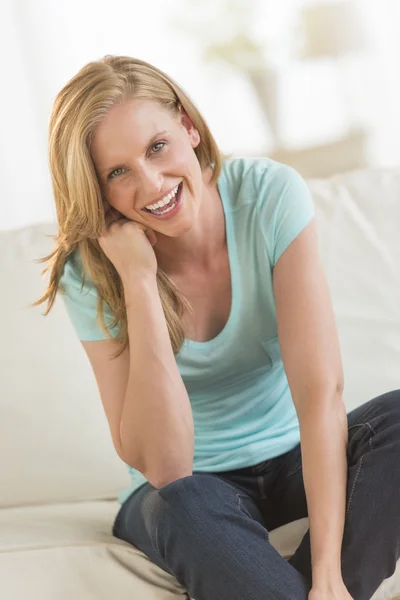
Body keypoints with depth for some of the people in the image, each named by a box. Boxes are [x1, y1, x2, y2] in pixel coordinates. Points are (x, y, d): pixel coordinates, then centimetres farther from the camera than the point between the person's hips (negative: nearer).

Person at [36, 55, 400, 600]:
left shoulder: (271, 196, -19)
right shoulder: (90, 275, -18)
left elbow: (321, 389, -25)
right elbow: (163, 466, -26)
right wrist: (139, 281, -32)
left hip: (297, 457, 2)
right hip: (189, 489, -2)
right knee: (184, 506, -36)